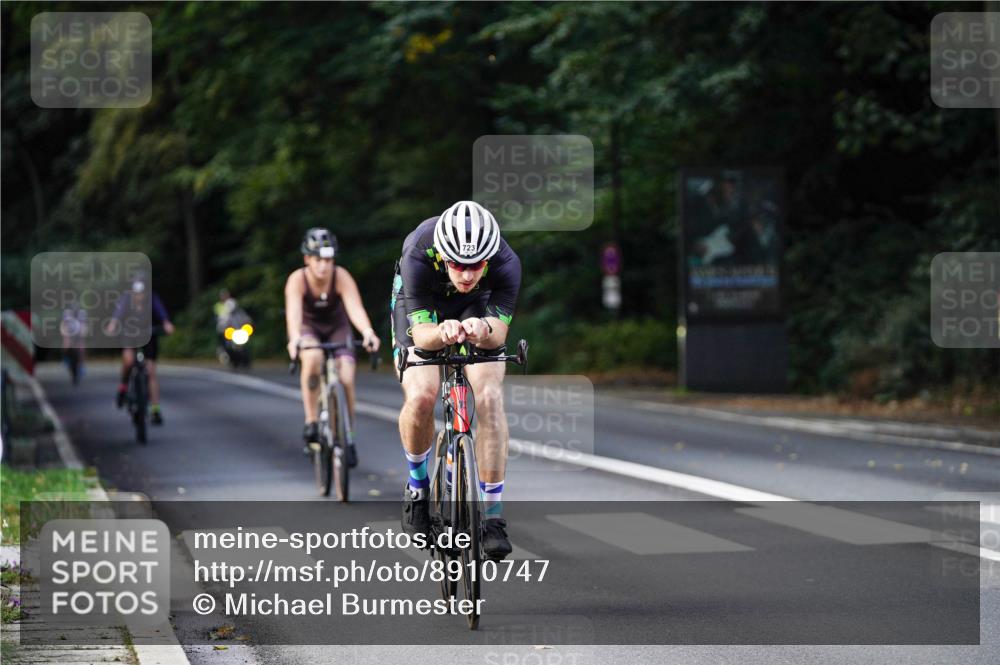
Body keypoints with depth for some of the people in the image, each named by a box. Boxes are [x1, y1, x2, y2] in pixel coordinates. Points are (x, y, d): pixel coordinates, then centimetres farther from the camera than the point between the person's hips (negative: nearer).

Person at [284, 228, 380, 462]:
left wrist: (367, 332, -61)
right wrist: (295, 338, -64)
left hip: (337, 328, 1)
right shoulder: (297, 280, -28)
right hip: (309, 328, -1)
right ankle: (311, 422, -23)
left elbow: (355, 308, -41)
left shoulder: (341, 277, -27)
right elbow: (293, 312, -43)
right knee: (313, 358, -35)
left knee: (346, 378, -19)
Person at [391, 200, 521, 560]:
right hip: (420, 306, -1)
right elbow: (420, 333, -37)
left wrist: (483, 330, -57)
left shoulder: (506, 263, -35)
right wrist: (442, 333, -61)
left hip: (476, 308, 1)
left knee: (490, 398, -20)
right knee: (421, 397, -23)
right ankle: (417, 485, 6)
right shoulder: (419, 254, -38)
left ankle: (494, 516, -11)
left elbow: (500, 332, -33)